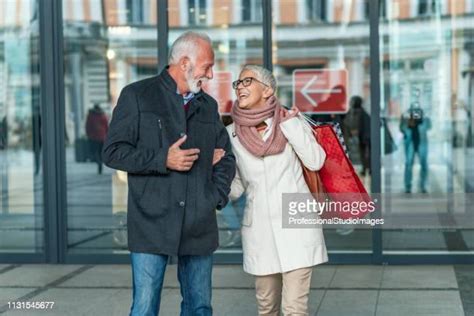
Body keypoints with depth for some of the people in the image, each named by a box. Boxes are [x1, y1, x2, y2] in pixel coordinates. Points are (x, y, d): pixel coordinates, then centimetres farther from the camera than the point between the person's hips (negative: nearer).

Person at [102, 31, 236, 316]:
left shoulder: (208, 106, 16)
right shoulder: (137, 96, 1)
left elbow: (226, 157, 22)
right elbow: (113, 152, -5)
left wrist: (218, 196, 7)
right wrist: (163, 160, -14)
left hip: (200, 226, 5)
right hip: (152, 225, -5)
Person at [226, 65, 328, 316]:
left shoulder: (290, 120, 0)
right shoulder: (231, 134, 4)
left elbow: (315, 161, -12)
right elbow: (236, 187, 10)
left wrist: (290, 124, -11)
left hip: (296, 225, -3)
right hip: (259, 230, 3)